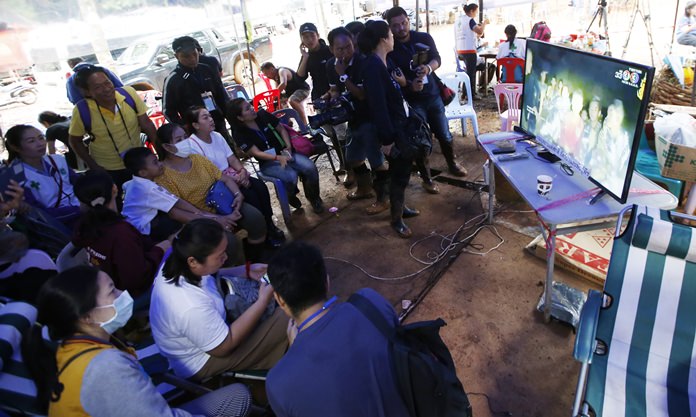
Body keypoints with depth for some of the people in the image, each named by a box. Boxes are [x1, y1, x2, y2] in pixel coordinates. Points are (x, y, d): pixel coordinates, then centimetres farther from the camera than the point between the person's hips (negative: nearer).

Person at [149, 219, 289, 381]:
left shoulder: (176, 263, -18)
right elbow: (224, 347, -25)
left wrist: (246, 271, -7)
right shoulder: (193, 308, -42)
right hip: (203, 362, -8)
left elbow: (207, 277, 5)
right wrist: (262, 301, -24)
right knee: (285, 317, -12)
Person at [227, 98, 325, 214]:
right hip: (267, 162, -3)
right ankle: (290, 196, 4)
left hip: (284, 152, 4)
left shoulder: (263, 114, -2)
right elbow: (256, 153, -17)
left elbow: (281, 129, 7)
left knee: (310, 167, -22)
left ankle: (313, 197, 4)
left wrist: (288, 147, -9)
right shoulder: (240, 134, -11)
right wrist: (278, 158, -31)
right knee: (291, 176, -32)